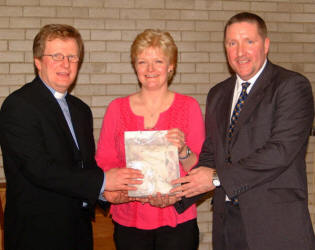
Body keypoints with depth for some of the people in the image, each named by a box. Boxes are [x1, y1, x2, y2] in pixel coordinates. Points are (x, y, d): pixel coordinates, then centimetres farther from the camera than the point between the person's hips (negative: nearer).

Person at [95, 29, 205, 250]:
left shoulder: (189, 106, 0)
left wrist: (183, 151, -21)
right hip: (129, 223, 1)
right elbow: (103, 163, 3)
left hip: (177, 222, -1)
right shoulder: (117, 108, 4)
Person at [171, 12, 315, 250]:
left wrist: (217, 178, -16)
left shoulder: (292, 85, -8)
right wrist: (177, 193, -2)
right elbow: (210, 154, 13)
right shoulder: (217, 94, 13)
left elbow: (281, 150, -19)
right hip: (227, 221, 5)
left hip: (276, 224, -5)